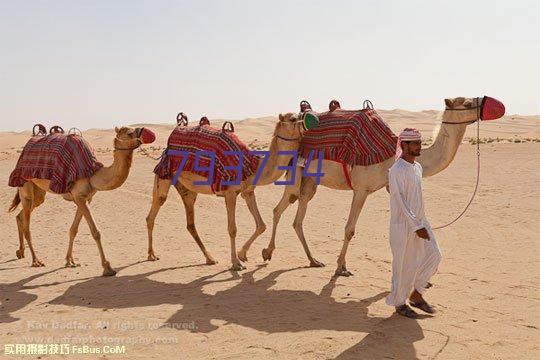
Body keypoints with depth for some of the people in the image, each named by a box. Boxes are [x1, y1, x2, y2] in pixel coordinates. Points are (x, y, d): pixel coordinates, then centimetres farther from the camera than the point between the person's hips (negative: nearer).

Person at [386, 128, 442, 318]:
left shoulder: (418, 167, 10)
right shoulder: (397, 171, -17)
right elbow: (399, 202, -19)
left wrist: (421, 223, 18)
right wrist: (416, 227, -19)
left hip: (420, 221, 8)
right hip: (403, 225, -8)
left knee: (434, 255, 7)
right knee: (404, 265, 1)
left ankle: (416, 295, 22)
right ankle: (399, 303, 19)